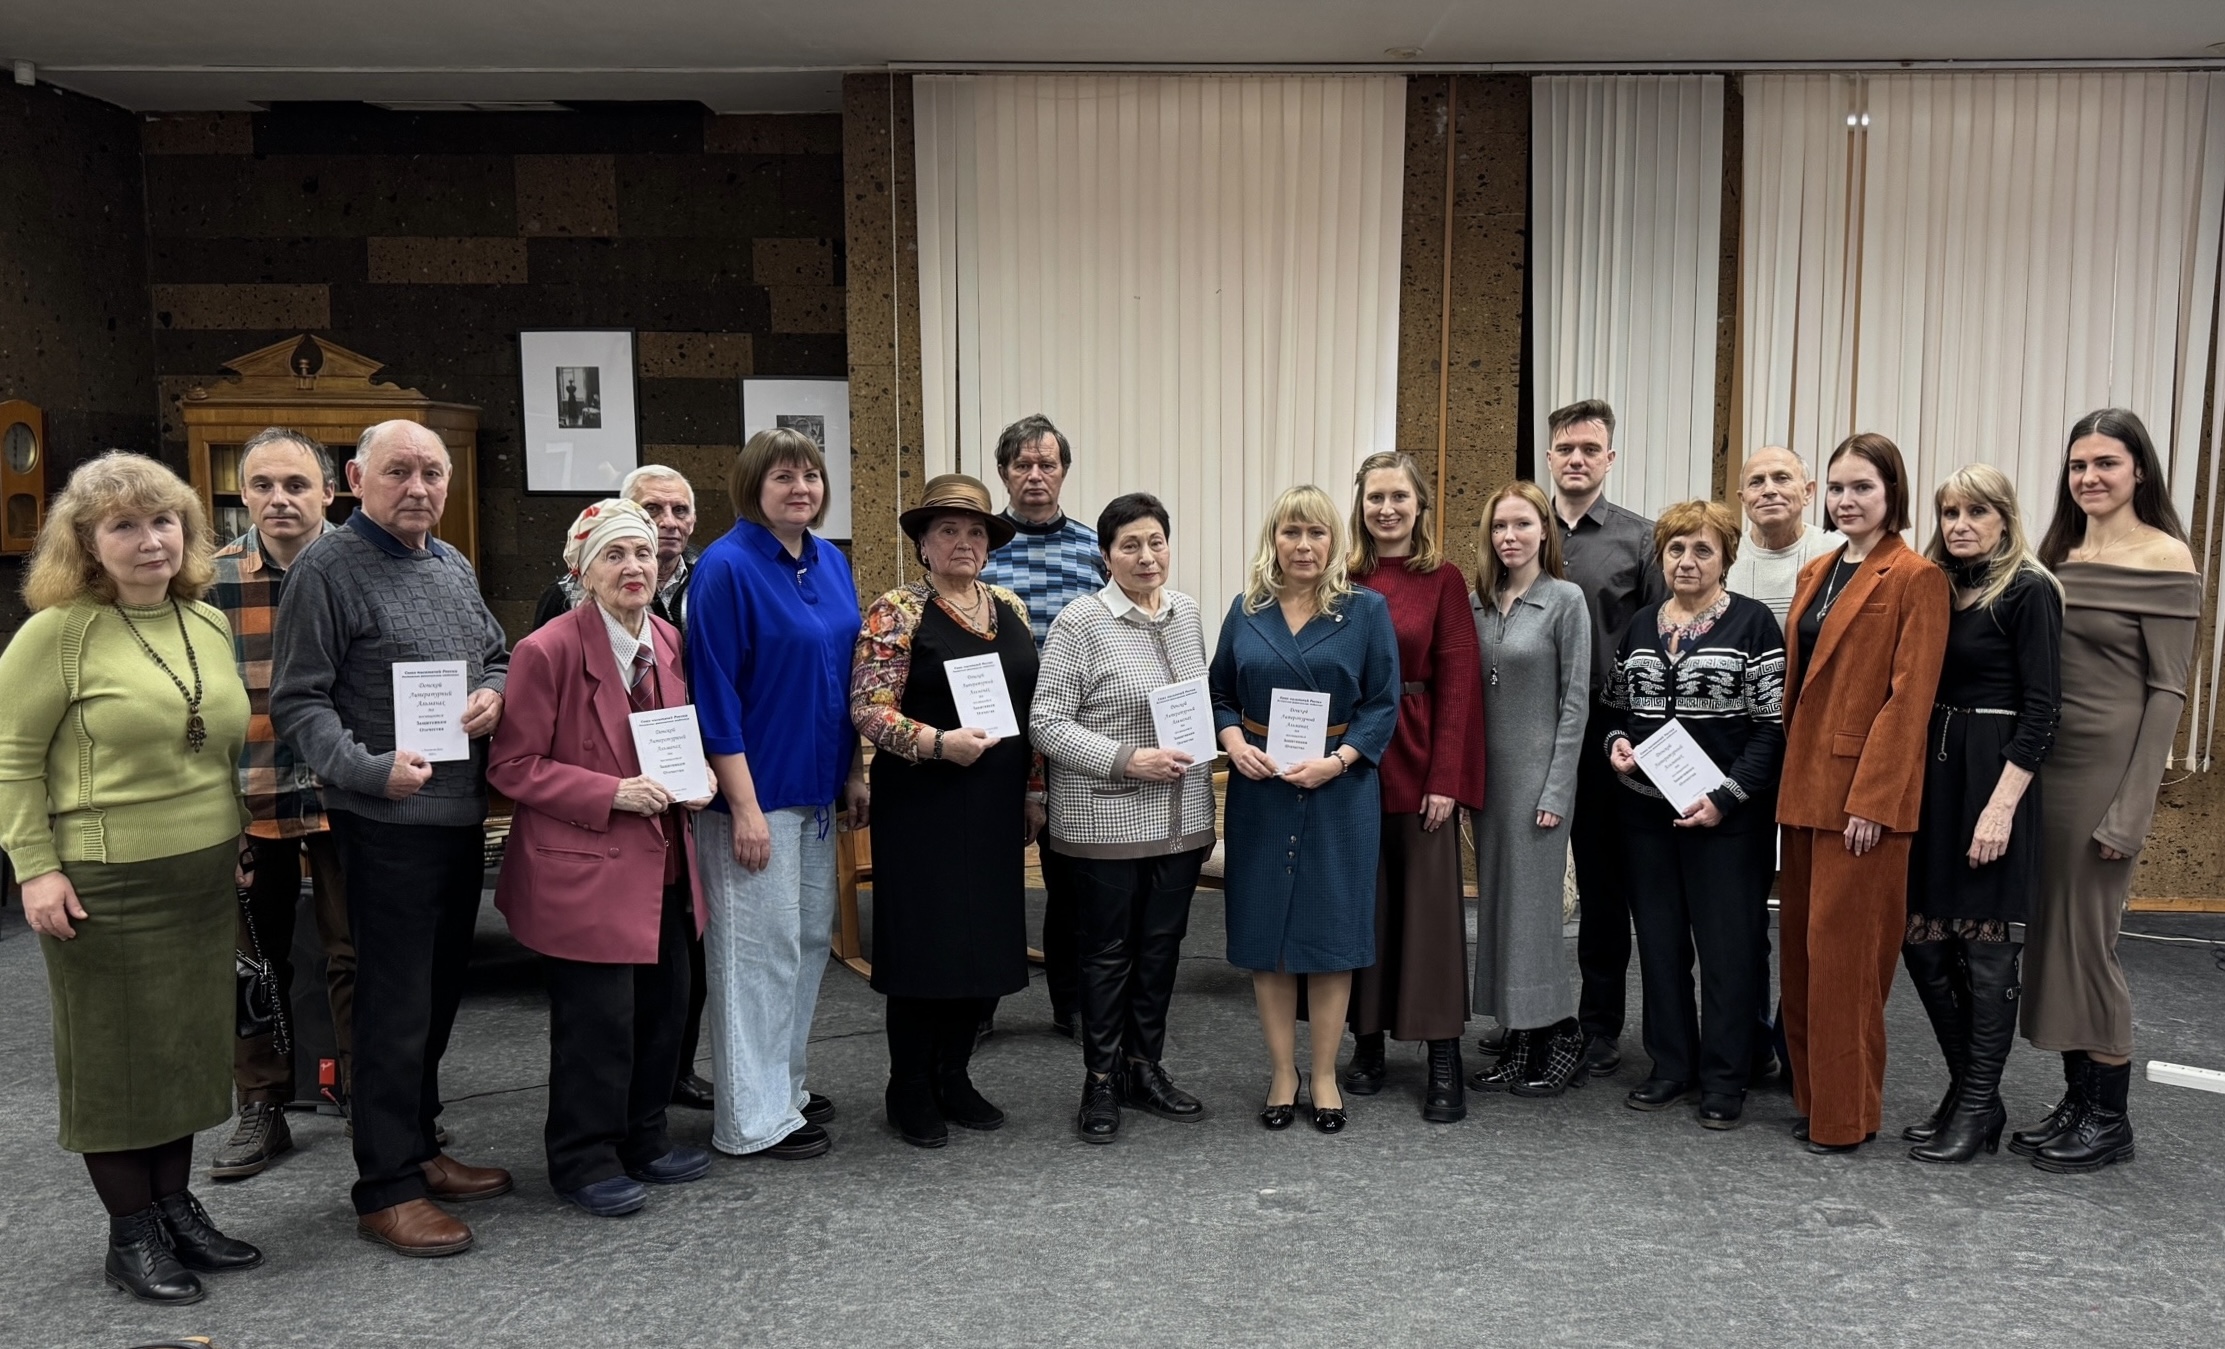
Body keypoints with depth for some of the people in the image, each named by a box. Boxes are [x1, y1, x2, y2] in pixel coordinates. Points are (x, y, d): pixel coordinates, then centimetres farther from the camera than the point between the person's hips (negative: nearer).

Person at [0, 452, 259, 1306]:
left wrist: (238, 842, 18)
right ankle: (132, 1235, 20)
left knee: (190, 1044, 14)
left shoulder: (210, 624, 8)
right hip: (107, 886, -6)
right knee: (118, 1056, 7)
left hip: (205, 881, 6)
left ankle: (176, 1205, 30)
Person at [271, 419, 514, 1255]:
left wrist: (495, 693, 0)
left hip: (463, 812, 8)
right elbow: (296, 703, -12)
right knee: (395, 1006, -1)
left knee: (439, 992, 17)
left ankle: (420, 1148, 31)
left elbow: (499, 654, 23)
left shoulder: (453, 567, 13)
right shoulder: (327, 569, -9)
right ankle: (386, 1191, 10)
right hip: (389, 820, -8)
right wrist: (370, 769, -26)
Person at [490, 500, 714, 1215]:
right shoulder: (548, 651, -15)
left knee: (663, 1007, 15)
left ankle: (644, 1138, 34)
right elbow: (512, 766, -12)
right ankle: (583, 1158, 20)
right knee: (598, 1019, 0)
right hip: (585, 868, -7)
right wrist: (613, 794, -21)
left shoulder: (669, 641, 7)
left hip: (661, 863, 7)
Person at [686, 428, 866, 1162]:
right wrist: (744, 806, -19)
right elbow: (715, 692, -17)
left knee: (811, 938, 15)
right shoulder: (726, 567, -14)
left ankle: (787, 1085, 31)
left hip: (816, 789, 8)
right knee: (760, 949, 0)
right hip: (755, 792, -8)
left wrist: (854, 774, 12)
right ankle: (753, 1119, 12)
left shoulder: (831, 562, 8)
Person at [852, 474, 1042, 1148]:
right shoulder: (897, 611, -6)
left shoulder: (1010, 608, 11)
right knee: (925, 943, 0)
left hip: (996, 806, 6)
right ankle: (910, 1092, 17)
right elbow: (868, 709, -13)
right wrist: (939, 743, -23)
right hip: (923, 807, -6)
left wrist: (1033, 789, 13)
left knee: (989, 941, 10)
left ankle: (953, 1077, 27)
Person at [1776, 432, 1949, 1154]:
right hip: (1805, 782, 7)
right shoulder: (1815, 575, 14)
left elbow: (1909, 697, -13)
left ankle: (1845, 1115, 11)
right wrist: (1791, 775, 9)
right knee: (1800, 940, 12)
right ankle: (1811, 1093, 24)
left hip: (1864, 789, -7)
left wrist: (1870, 797, -17)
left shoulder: (1915, 578, -8)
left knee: (1844, 946, -2)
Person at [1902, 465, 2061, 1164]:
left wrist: (2002, 804, -18)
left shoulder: (2029, 592, -7)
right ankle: (1966, 1088, 23)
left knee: (1985, 950, 1)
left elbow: (2042, 708, -11)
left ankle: (1977, 1108, 12)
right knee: (1922, 942, 8)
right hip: (1930, 773, 7)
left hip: (1993, 778, -7)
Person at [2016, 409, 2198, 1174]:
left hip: (2108, 767, -6)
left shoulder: (2166, 559, -8)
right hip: (2044, 764, 6)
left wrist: (2130, 810, -14)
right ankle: (2076, 1102, 23)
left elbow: (2167, 692, -10)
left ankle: (2110, 1119, 14)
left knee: (2088, 937, -1)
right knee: (2049, 933, 10)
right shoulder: (2057, 553, 10)